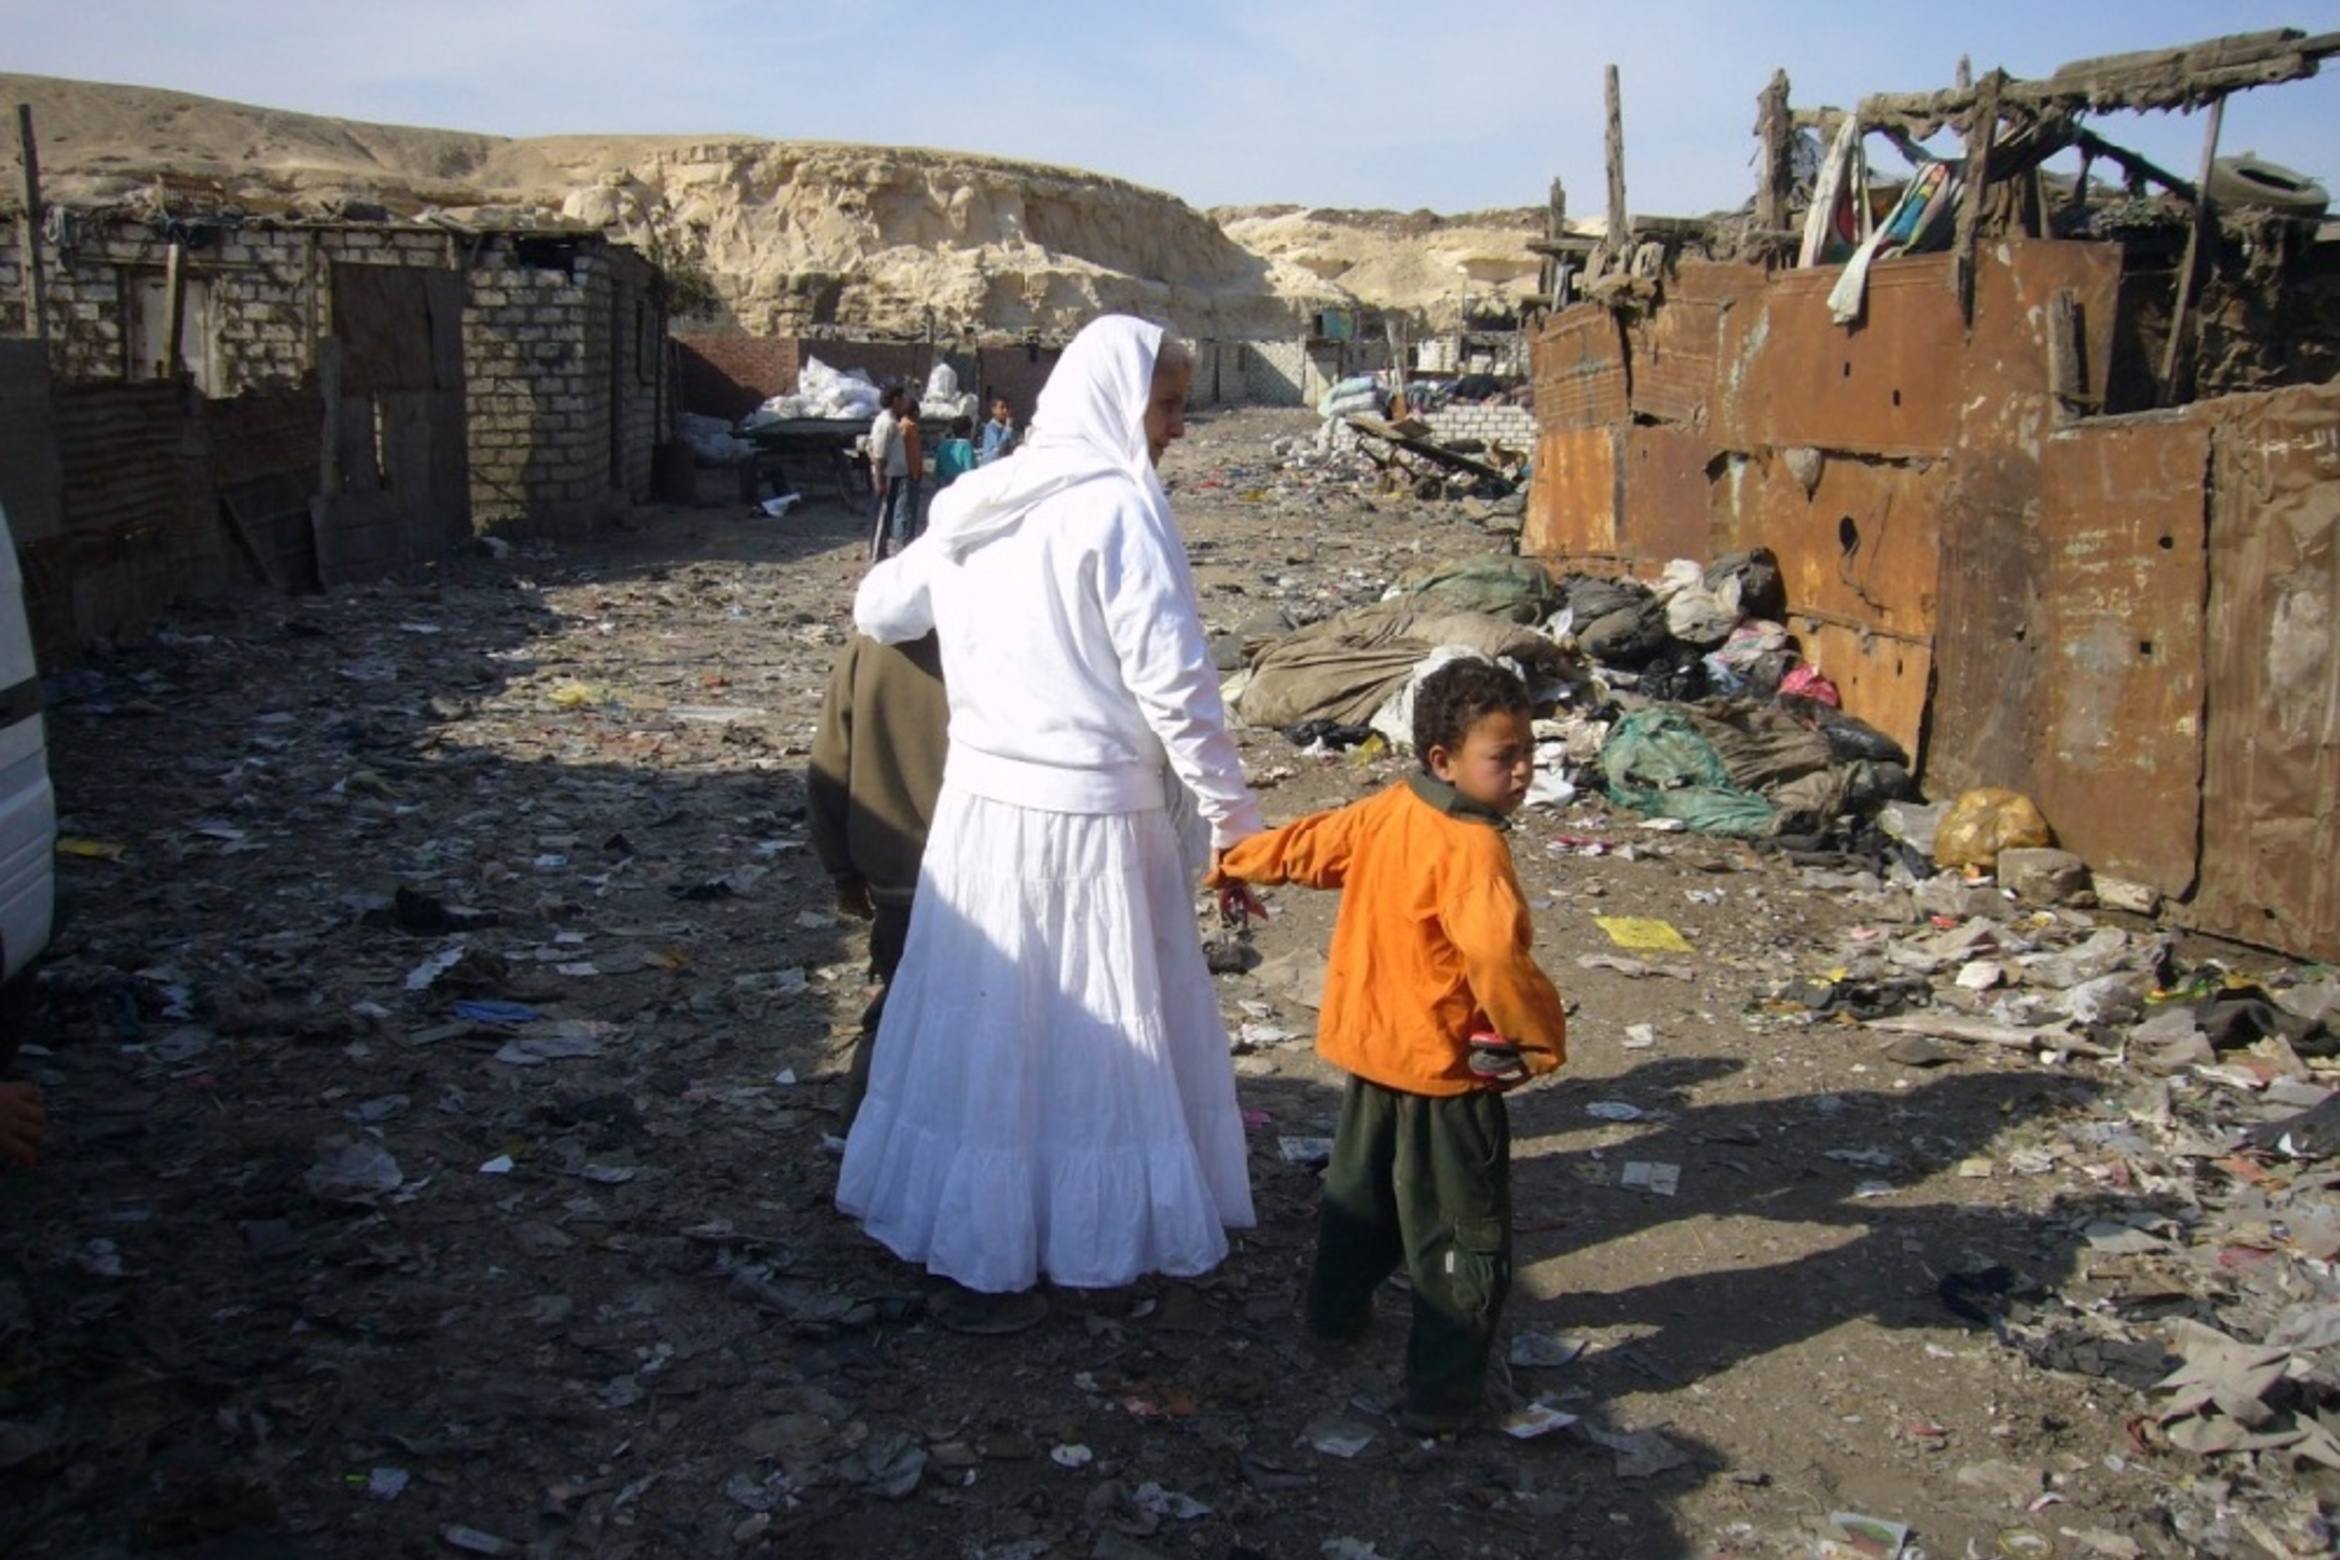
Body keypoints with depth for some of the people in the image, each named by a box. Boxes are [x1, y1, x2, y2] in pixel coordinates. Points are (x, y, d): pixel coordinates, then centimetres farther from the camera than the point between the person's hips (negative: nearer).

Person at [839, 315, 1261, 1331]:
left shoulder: (980, 500, 9)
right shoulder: (1117, 505, -14)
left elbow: (878, 610, 19)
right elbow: (1171, 679, -16)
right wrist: (1232, 818, -10)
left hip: (981, 801, 7)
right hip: (1086, 817, -7)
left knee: (984, 1019, 17)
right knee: (1080, 1034, 5)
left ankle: (967, 1235, 31)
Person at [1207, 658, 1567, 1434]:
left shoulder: (1385, 812, -1)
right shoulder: (1471, 849, -25)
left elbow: (1305, 843, 14)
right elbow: (1498, 957, -37)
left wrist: (1235, 865, 32)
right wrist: (1542, 1040, -22)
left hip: (1370, 1047, 8)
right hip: (1446, 1067, -8)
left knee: (1359, 1188, 28)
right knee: (1463, 1236, 3)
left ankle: (1335, 1311, 47)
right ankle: (1441, 1396, 7)